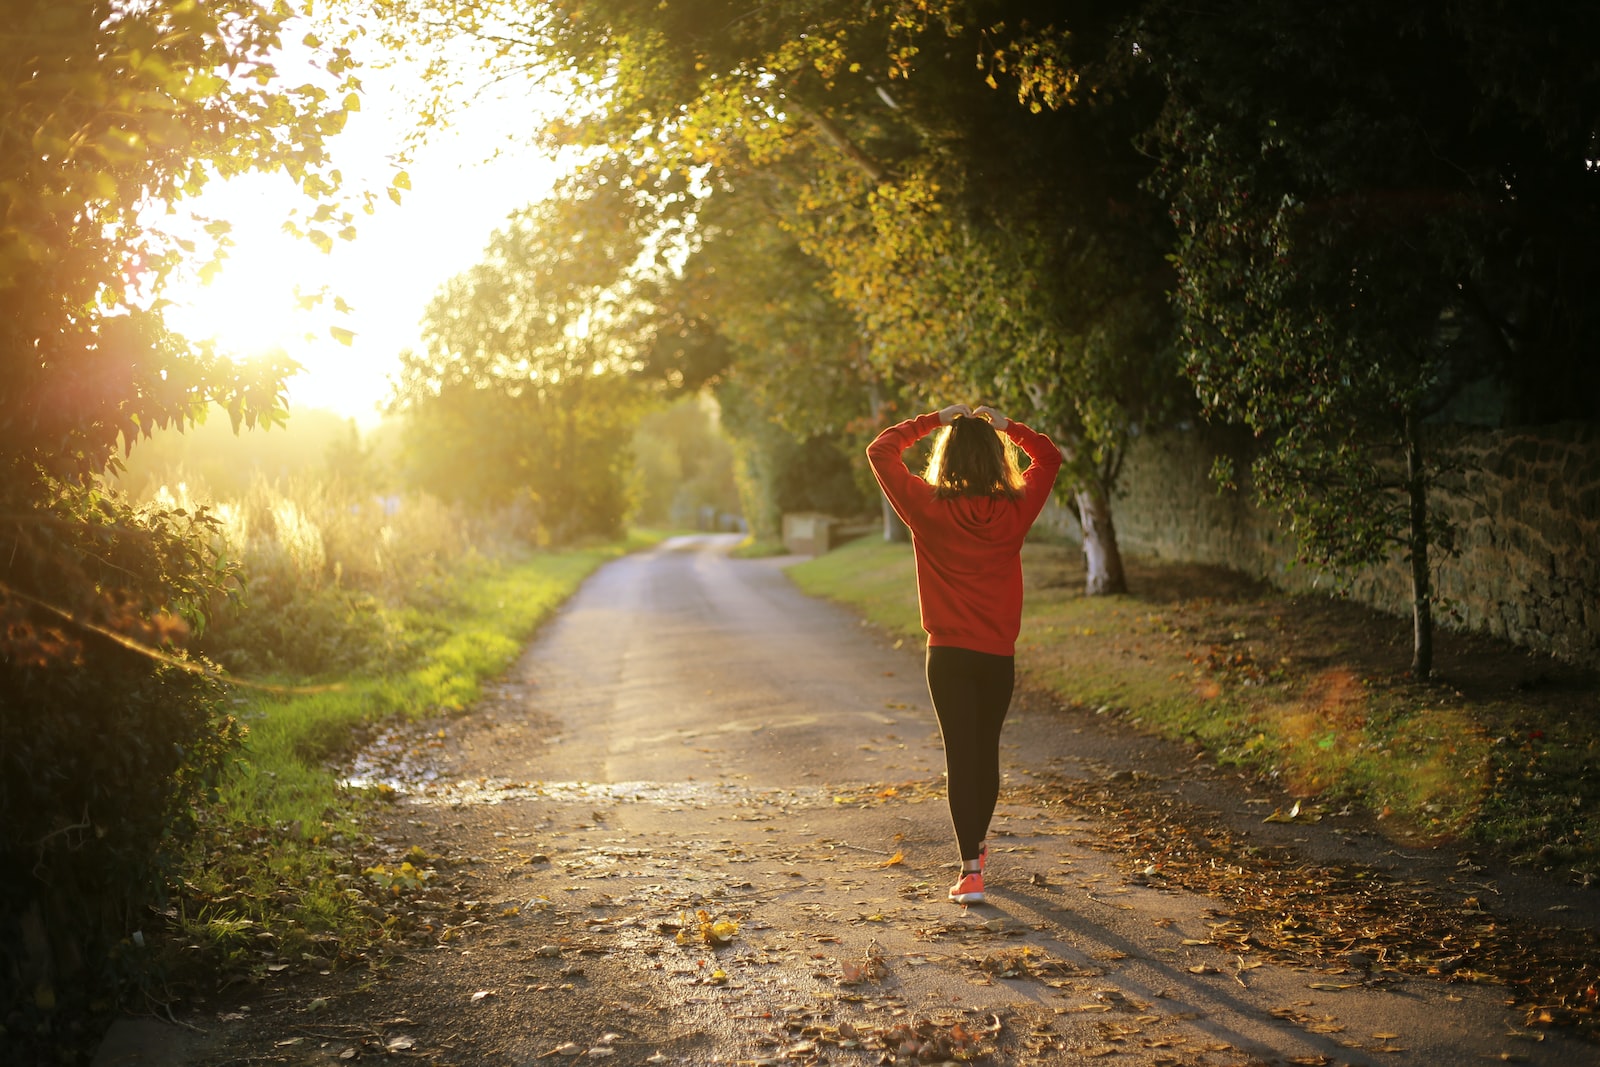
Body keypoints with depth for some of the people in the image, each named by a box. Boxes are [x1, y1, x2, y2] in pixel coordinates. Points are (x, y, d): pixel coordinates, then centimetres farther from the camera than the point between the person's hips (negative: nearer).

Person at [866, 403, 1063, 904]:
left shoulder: (928, 508, -10)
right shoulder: (1015, 510, -4)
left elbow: (880, 450, 1)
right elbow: (1049, 457, 14)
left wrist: (933, 420, 4)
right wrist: (1006, 425, 10)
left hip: (949, 654, -2)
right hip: (999, 655, 2)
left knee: (960, 756, -2)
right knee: (987, 751, 18)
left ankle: (970, 870, -9)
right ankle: (977, 845, 37)